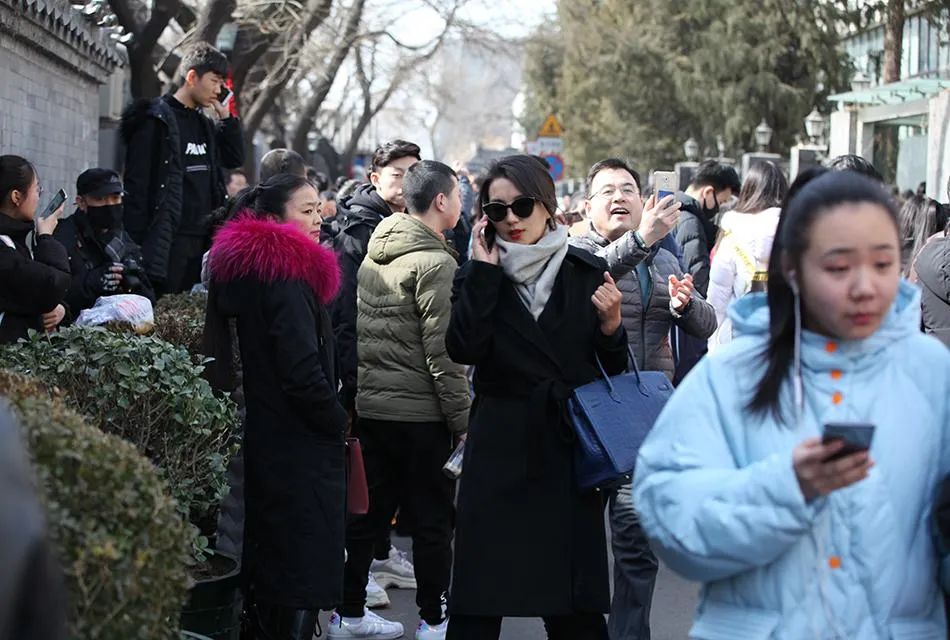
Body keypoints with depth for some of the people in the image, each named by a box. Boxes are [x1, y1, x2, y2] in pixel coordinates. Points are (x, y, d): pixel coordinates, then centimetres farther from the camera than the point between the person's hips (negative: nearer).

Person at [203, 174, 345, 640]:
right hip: (302, 446, -10)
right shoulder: (287, 278, -18)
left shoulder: (248, 269, 11)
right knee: (304, 567, -5)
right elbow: (303, 371, -25)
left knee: (270, 560, 18)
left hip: (265, 439, 10)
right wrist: (337, 422, -9)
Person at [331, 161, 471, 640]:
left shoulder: (374, 253, 9)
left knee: (367, 511, 13)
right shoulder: (435, 263, -14)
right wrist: (463, 421, -11)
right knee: (432, 518, 4)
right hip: (419, 412, -7)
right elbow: (442, 353, -17)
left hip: (368, 404, 7)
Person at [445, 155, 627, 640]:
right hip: (500, 450, 0)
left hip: (570, 449, 0)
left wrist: (611, 327, -13)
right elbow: (463, 348, -15)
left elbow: (615, 369, 7)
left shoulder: (588, 273, 3)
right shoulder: (480, 275, 3)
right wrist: (483, 270, -12)